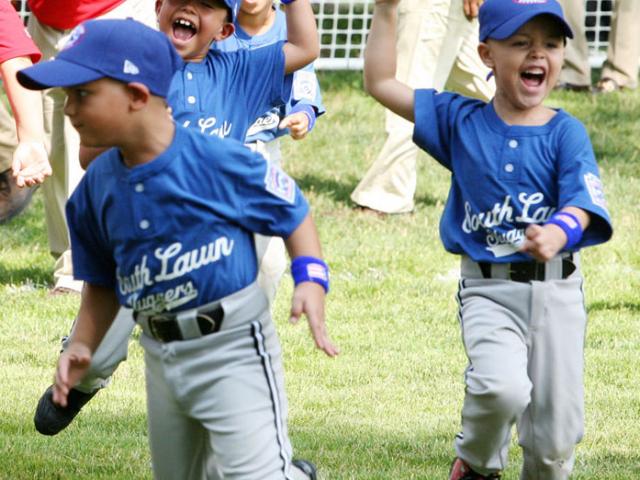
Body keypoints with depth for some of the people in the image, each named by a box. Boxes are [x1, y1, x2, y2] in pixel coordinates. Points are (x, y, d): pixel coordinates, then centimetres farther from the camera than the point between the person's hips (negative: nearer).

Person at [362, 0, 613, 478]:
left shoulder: (567, 133, -2)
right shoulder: (460, 120, 3)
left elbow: (581, 204, -16)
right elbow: (381, 83, 6)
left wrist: (557, 233, -40)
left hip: (557, 289, 1)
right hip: (488, 289, -1)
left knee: (556, 436, 4)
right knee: (502, 387, -27)